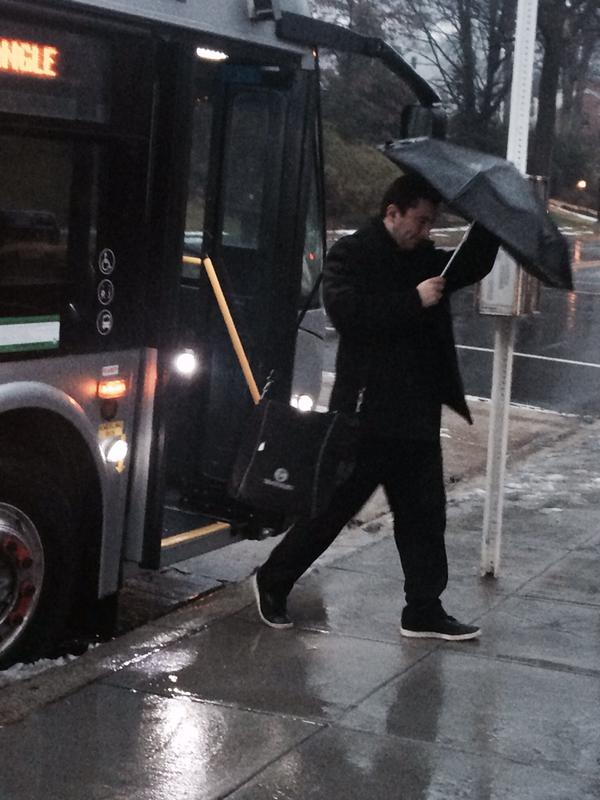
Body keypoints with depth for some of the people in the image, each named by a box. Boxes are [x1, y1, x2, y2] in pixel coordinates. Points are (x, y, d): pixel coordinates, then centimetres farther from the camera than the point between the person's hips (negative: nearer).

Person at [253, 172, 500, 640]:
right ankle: (273, 581, 17)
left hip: (417, 415, 7)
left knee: (424, 513, 9)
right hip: (367, 410, -7)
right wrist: (413, 300, -23)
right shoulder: (352, 256, -8)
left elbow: (474, 265, 18)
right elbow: (347, 311, -22)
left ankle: (424, 610, 17)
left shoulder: (424, 259, 13)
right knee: (334, 506, 0)